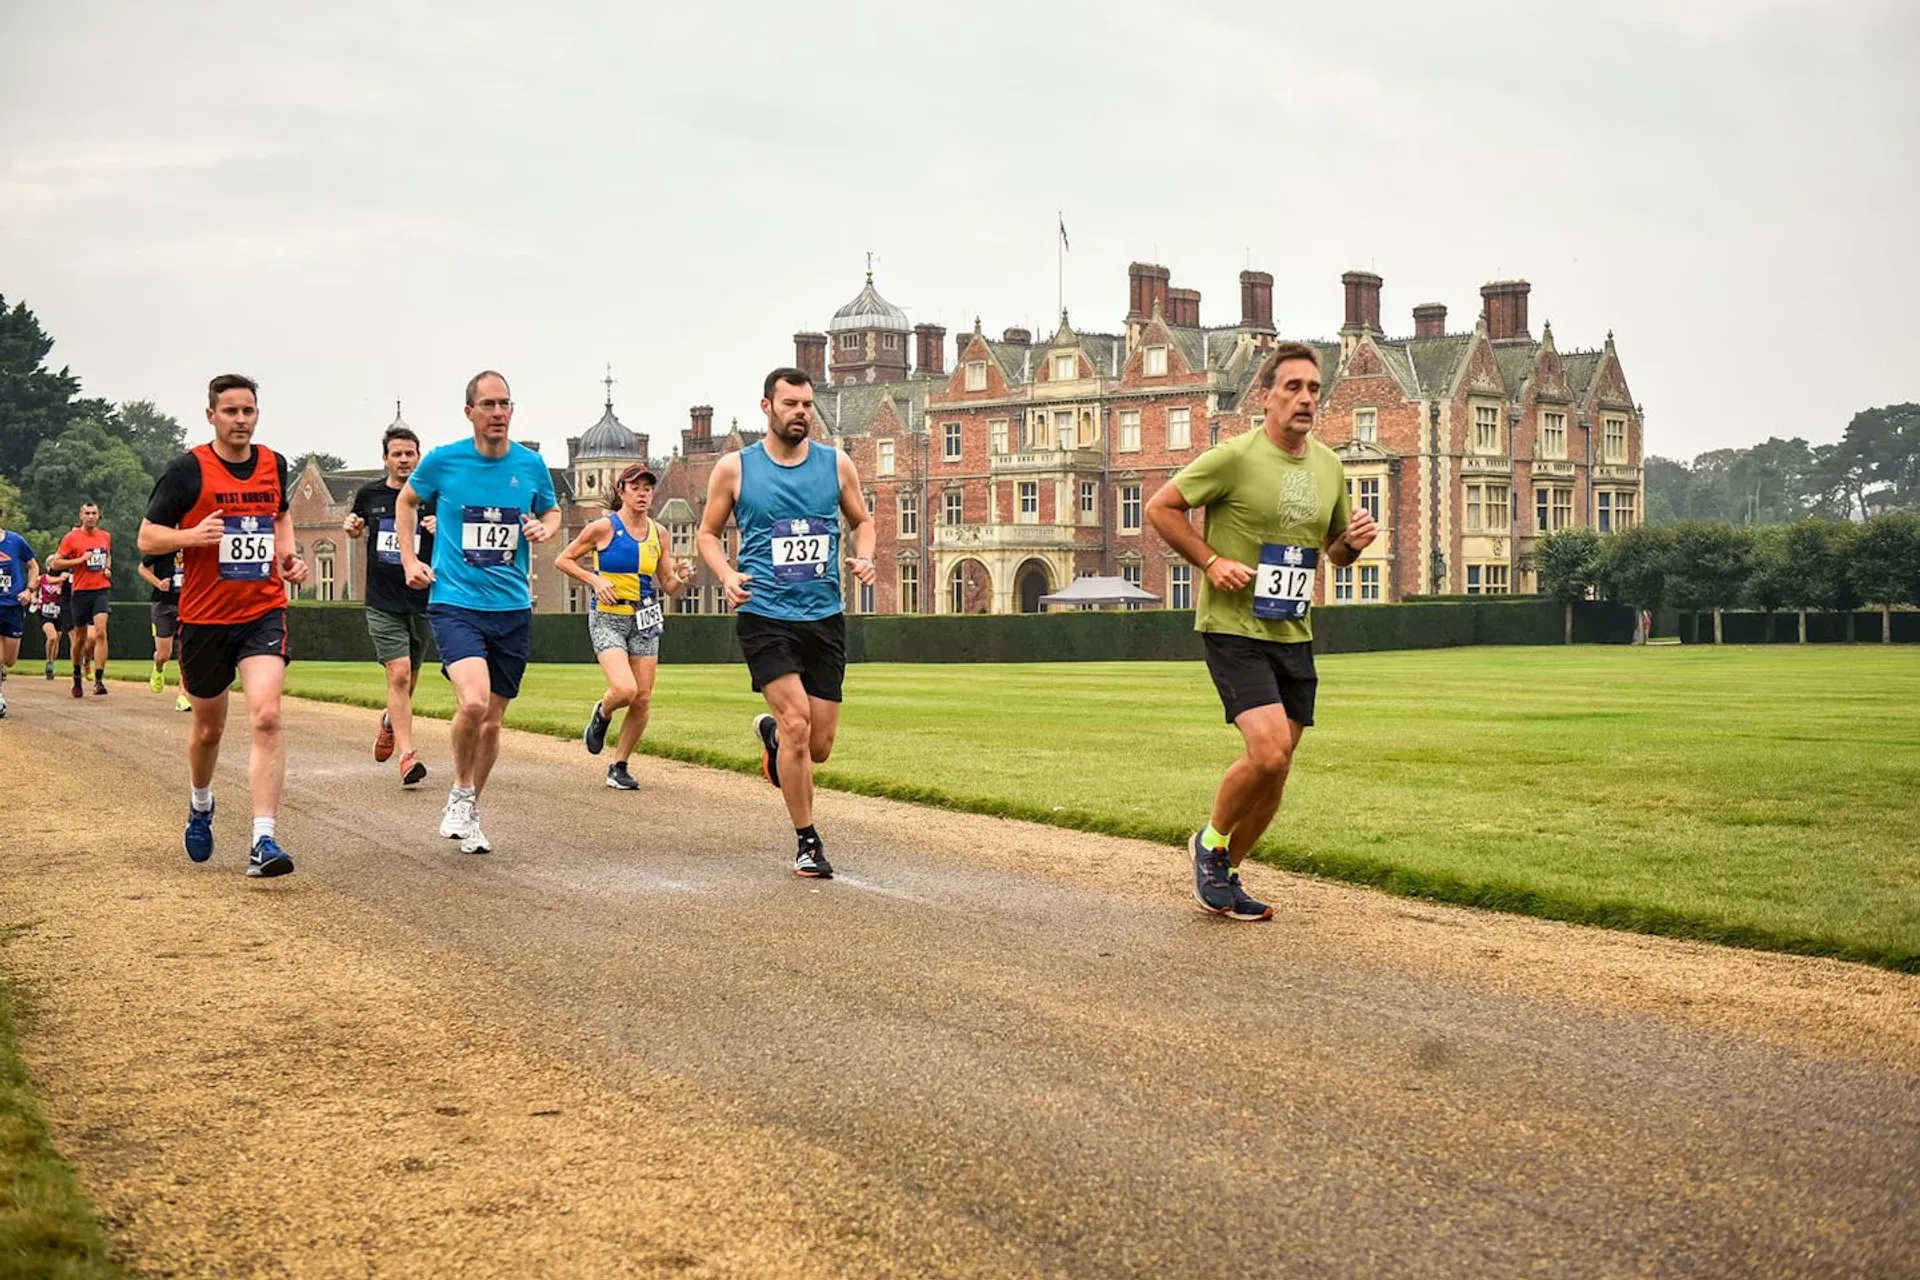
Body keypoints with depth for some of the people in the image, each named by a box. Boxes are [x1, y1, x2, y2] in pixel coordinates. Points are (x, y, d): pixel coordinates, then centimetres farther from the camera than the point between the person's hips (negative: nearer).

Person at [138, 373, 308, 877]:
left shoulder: (274, 464, 5)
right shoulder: (188, 470, -7)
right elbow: (147, 538, -4)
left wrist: (289, 555, 8)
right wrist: (193, 536, -23)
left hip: (264, 613, 1)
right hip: (205, 617, -1)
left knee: (266, 717, -18)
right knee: (208, 727, 14)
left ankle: (264, 840, -20)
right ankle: (201, 806, 45)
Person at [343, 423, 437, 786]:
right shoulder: (369, 494, 4)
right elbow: (357, 529, 24)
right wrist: (351, 527, 2)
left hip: (423, 602, 1)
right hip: (383, 603, -1)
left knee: (409, 677, 14)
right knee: (398, 674, -13)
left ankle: (391, 721, 46)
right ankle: (407, 756, -13)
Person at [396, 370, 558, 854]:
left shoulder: (531, 465, 3)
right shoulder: (443, 461, -3)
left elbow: (552, 511, 21)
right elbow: (407, 500, 16)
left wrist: (544, 528, -3)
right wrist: (409, 559, 8)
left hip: (513, 609, 3)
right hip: (455, 602, -3)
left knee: (492, 719, 10)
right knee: (473, 702, -24)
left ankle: (470, 813, 30)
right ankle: (460, 795, 1)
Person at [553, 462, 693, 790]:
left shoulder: (657, 533, 7)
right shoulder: (604, 527, -7)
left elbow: (668, 587, 12)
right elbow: (562, 560, 0)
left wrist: (681, 577, -10)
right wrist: (595, 580, -13)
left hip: (644, 621, 5)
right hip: (607, 618, -5)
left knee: (642, 700, 1)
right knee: (624, 690, -23)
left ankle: (619, 767, 17)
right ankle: (602, 714, 13)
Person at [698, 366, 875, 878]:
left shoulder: (836, 464, 6)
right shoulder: (734, 469, 0)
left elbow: (862, 520, 18)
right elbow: (708, 532, 9)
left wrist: (864, 557, -3)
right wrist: (726, 575, -10)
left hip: (825, 618, 3)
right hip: (765, 617, -3)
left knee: (818, 748, 5)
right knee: (797, 724, -19)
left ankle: (771, 732, 42)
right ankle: (807, 843, -3)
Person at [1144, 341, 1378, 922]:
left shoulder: (1328, 465, 9)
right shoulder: (1235, 457, -12)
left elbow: (1333, 549, 22)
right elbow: (1159, 507, -7)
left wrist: (1354, 541, -1)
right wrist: (1212, 561, -14)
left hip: (1294, 635, 7)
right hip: (1234, 629, -7)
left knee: (1274, 771, 7)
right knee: (1268, 753, -20)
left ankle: (1225, 875, 26)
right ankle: (1211, 840, 7)